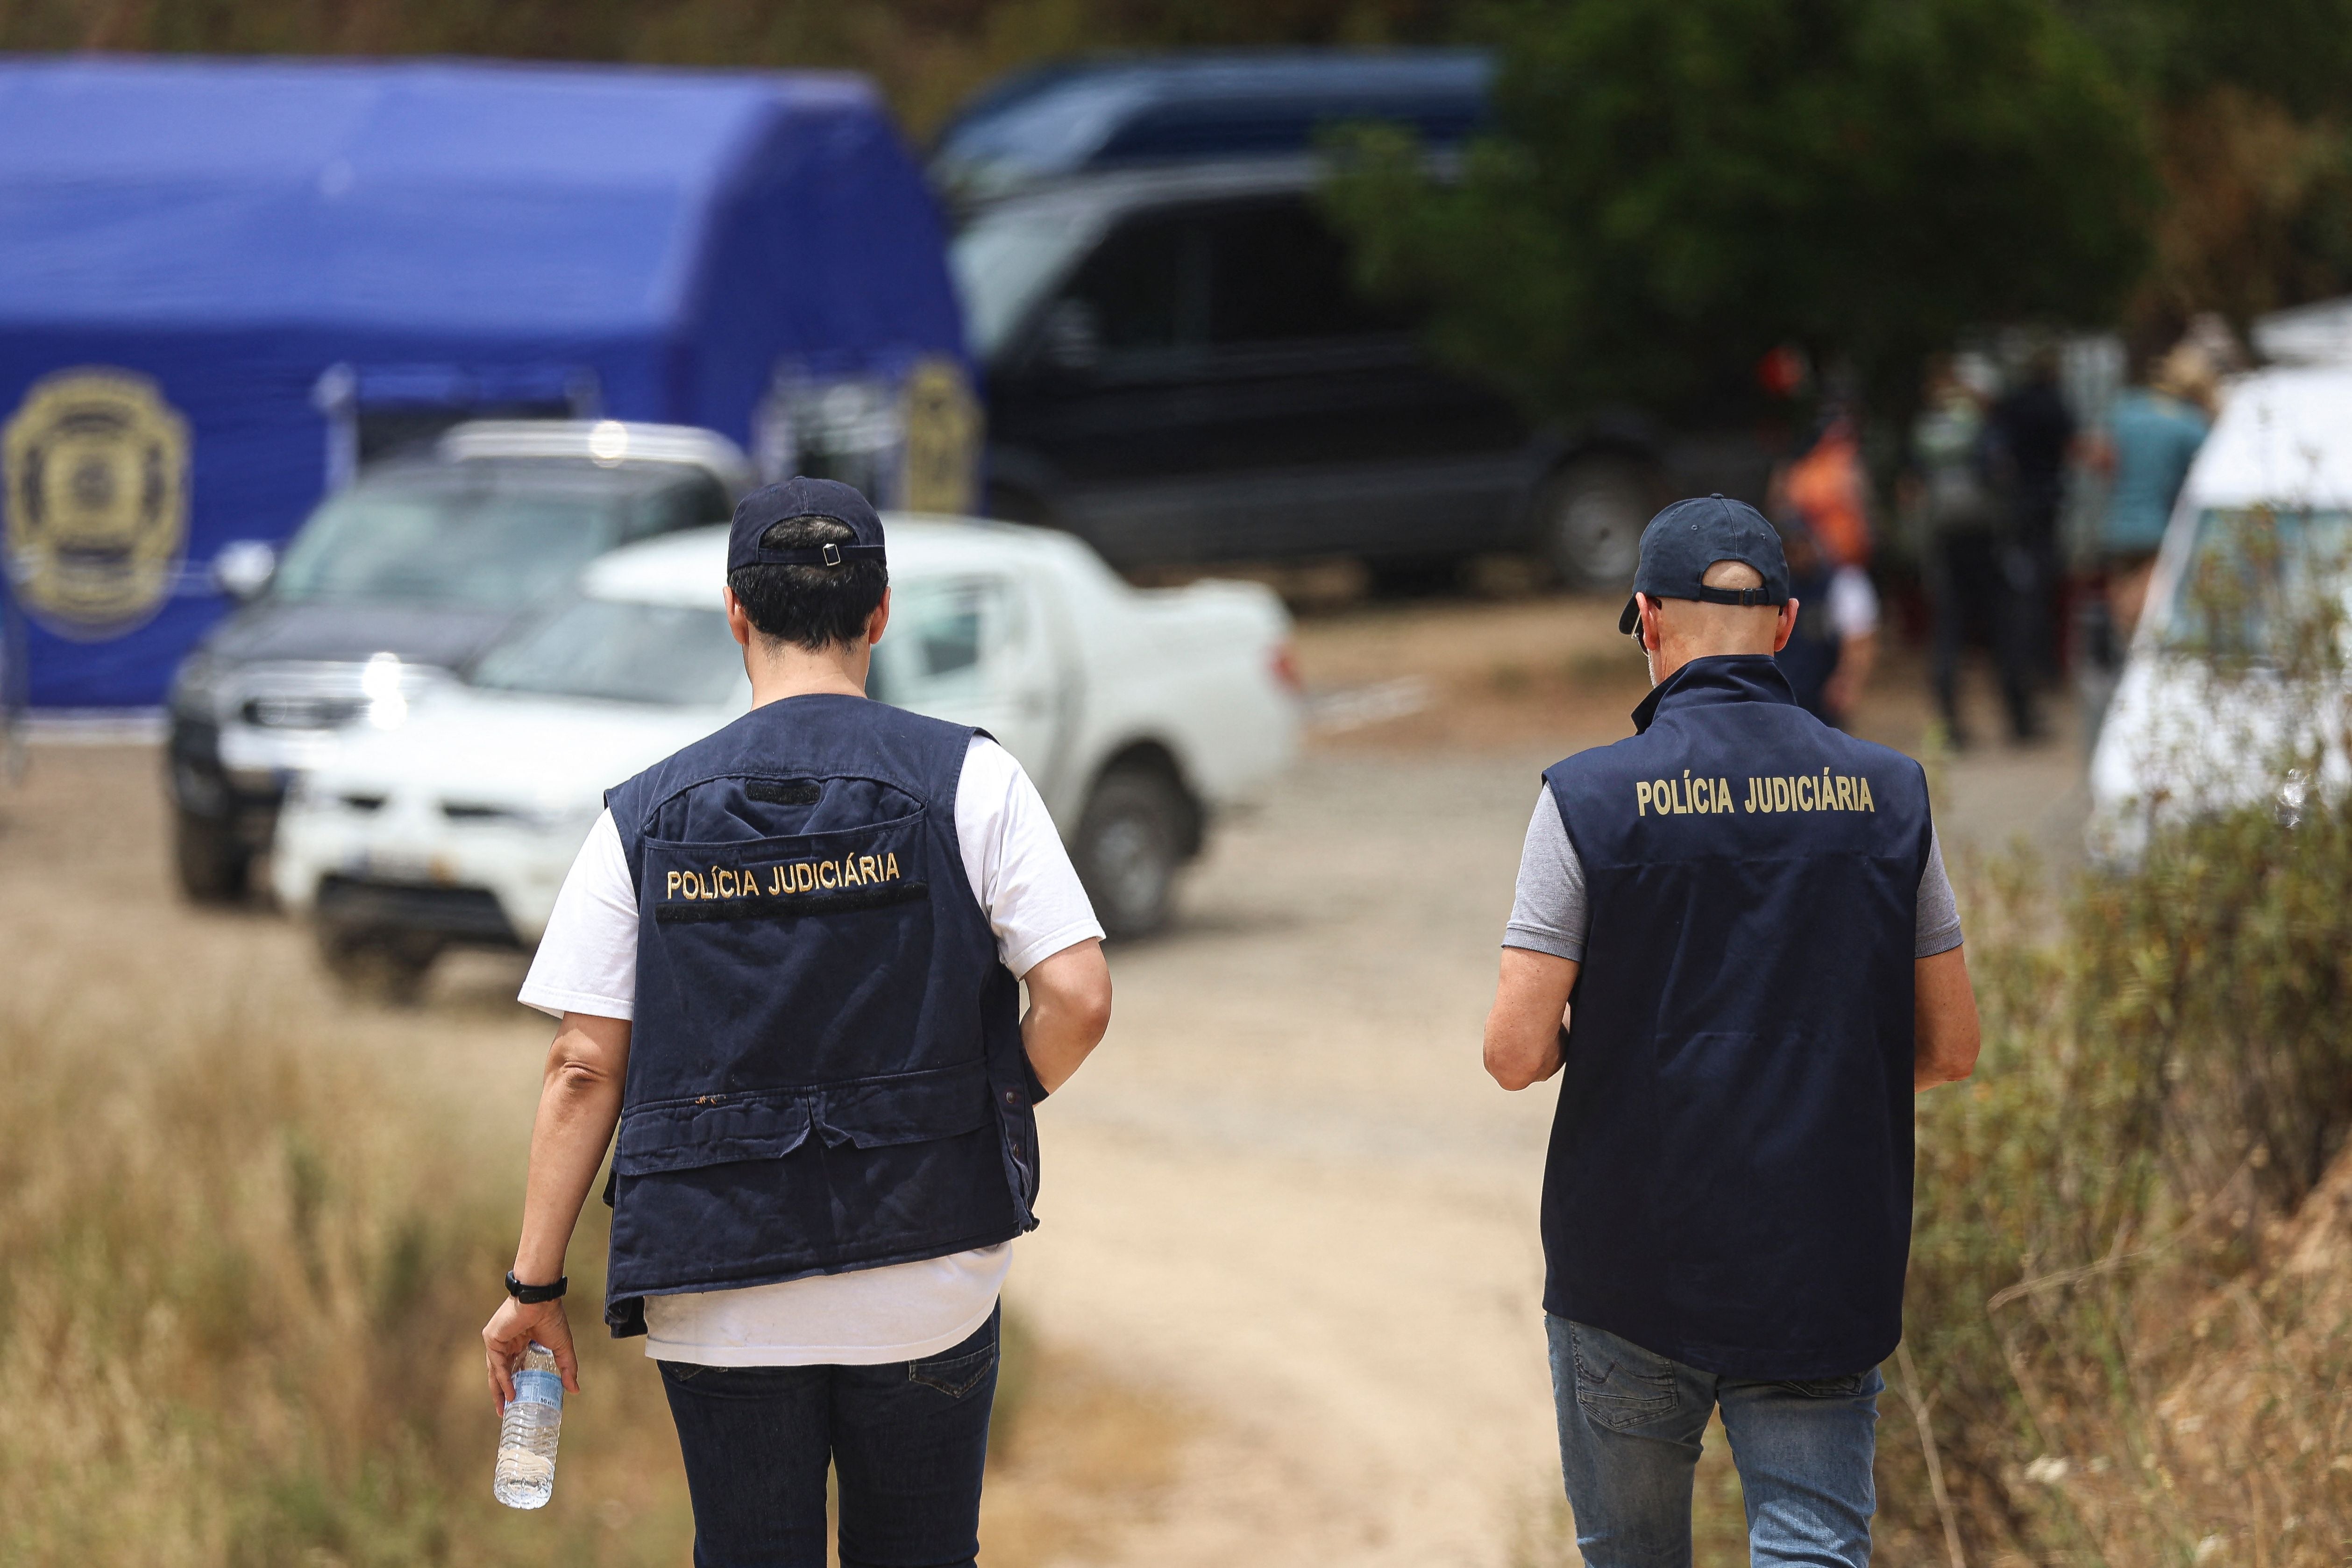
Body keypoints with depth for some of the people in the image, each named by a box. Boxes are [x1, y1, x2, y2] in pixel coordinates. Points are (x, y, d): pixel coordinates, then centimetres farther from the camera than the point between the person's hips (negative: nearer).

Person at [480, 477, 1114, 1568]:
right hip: (925, 1277, -1)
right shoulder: (970, 781, -2)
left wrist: (534, 1286, 3)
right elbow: (1077, 997, -10)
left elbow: (584, 1069, -2)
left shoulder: (646, 816, 2)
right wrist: (998, 1106, 9)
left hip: (716, 1304, 1)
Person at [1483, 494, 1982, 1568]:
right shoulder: (1886, 795, 1)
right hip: (1824, 1272, 1)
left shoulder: (1591, 797, -8)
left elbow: (1515, 1052, -11)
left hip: (1631, 1267, -1)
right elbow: (1950, 1047, 5)